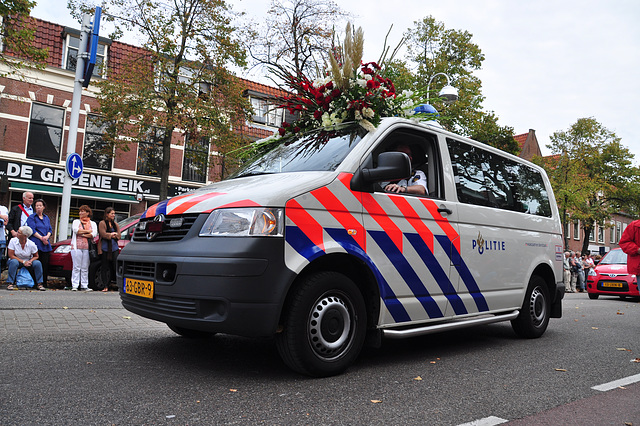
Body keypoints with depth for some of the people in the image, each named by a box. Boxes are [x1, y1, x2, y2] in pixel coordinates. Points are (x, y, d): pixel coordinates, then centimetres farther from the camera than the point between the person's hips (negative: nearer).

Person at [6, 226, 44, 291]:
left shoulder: (31, 244, -13)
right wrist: (23, 262, -24)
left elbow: (36, 256, -1)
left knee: (38, 263, -28)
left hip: (28, 262, 1)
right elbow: (11, 255, -15)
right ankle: (10, 283, -27)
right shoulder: (13, 241, -14)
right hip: (16, 260, 0)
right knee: (14, 262, -35)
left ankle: (39, 284, -17)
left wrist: (30, 261, -24)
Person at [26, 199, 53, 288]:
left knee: (45, 263, -1)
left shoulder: (46, 217, 20)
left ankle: (44, 282, 4)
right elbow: (32, 230, -5)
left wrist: (47, 236, -4)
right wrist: (41, 238, -13)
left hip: (46, 244, 4)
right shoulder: (32, 217, 5)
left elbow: (50, 229, 16)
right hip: (36, 243, -4)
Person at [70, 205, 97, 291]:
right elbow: (76, 230, -5)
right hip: (77, 247, 0)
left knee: (85, 268, 1)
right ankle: (74, 285, -2)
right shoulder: (76, 222, 15)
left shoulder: (93, 223, 15)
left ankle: (84, 286, 4)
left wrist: (82, 234, -7)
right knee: (76, 267, -4)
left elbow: (94, 234, -2)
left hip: (87, 248, 1)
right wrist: (88, 231, -3)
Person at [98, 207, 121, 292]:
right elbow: (103, 234, -11)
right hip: (104, 248, -4)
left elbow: (118, 236, 8)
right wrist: (112, 234, 0)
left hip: (114, 248, 4)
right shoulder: (102, 223, 2)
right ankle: (105, 286, 4)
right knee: (105, 268, 0)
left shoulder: (115, 224, 18)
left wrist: (110, 235, -5)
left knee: (116, 266, -3)